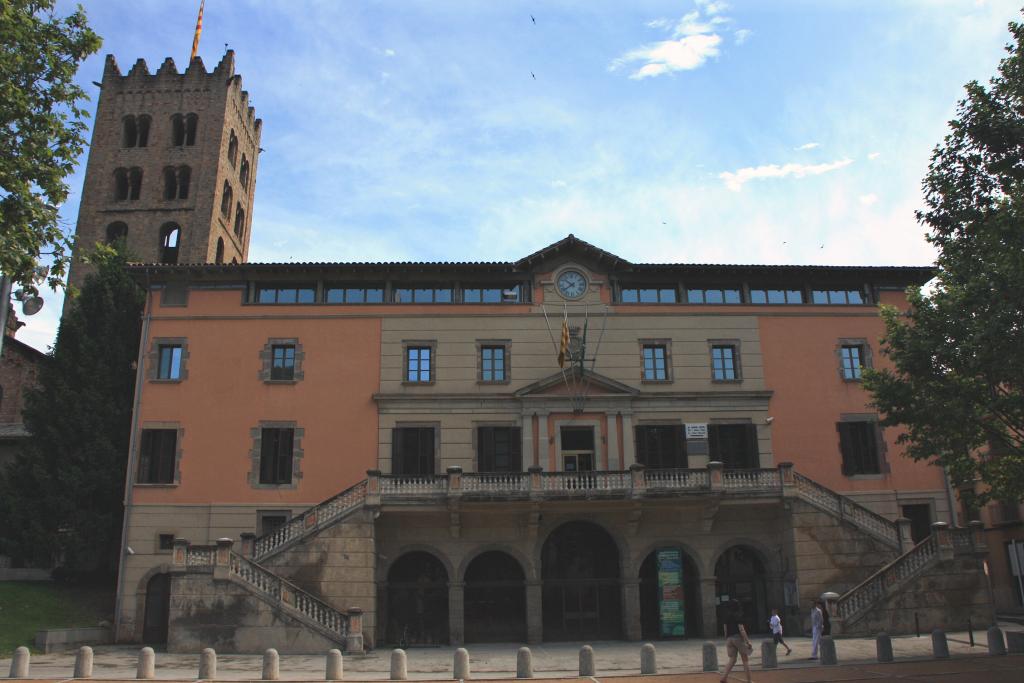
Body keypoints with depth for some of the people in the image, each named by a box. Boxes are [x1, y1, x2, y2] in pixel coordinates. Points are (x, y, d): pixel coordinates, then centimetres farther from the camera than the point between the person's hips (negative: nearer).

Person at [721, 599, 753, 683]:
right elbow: (741, 630, -15)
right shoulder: (738, 616, -9)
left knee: (732, 660, 8)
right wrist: (748, 641, -13)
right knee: (745, 660, 7)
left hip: (729, 639, 5)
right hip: (738, 637, -5)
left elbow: (725, 630, 11)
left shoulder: (727, 617, 9)